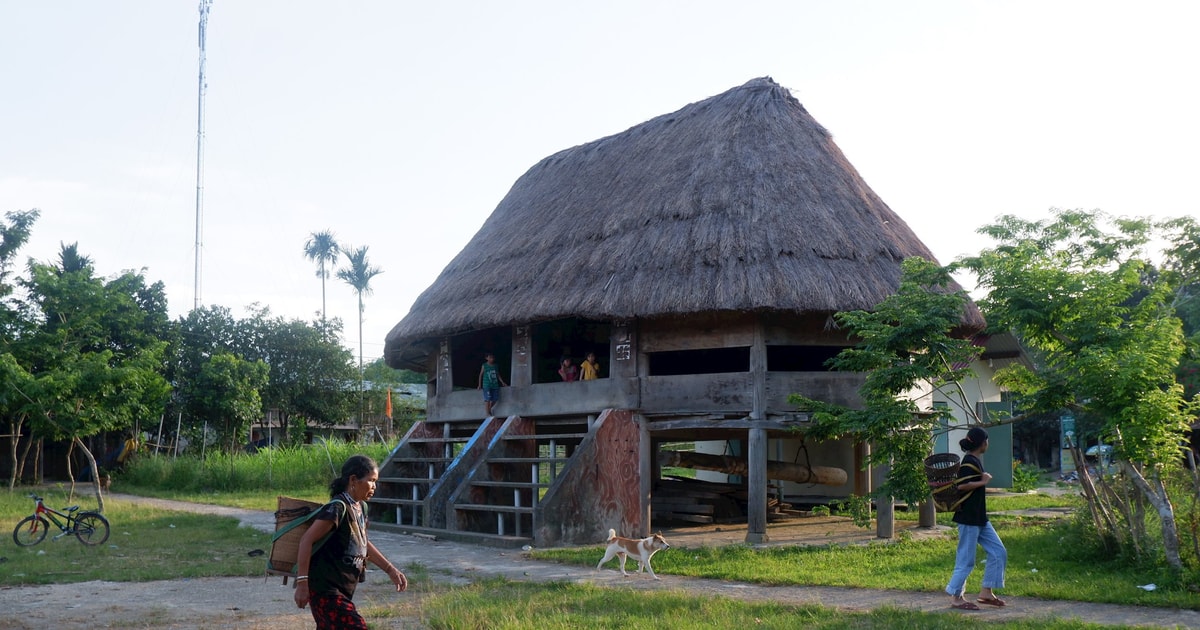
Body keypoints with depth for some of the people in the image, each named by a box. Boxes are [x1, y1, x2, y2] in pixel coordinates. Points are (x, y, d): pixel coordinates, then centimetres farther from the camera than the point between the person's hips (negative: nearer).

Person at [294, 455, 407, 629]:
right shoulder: (337, 508, -17)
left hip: (342, 591, 9)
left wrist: (390, 569, 21)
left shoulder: (361, 509, 10)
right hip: (325, 589, -9)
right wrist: (302, 583, -24)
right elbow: (307, 540, -21)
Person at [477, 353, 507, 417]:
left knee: (495, 399, 3)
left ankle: (489, 408, 28)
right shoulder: (484, 366, -2)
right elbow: (481, 375, 3)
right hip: (487, 386, -4)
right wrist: (479, 385, 1)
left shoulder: (495, 366, 8)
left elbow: (498, 375, 16)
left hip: (495, 385, 4)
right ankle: (488, 413, 2)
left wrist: (502, 383, 14)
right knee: (487, 399, -6)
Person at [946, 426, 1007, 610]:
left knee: (998, 552, 10)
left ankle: (986, 592, 16)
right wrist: (983, 482, -19)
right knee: (966, 559, -3)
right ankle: (956, 597, 7)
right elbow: (961, 486, -28)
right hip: (968, 518, -10)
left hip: (979, 518, 10)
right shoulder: (969, 462, -16)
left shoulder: (975, 461, 14)